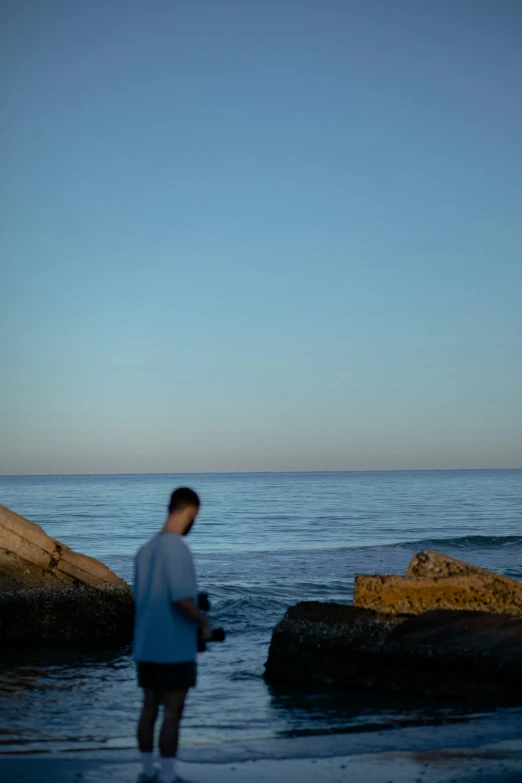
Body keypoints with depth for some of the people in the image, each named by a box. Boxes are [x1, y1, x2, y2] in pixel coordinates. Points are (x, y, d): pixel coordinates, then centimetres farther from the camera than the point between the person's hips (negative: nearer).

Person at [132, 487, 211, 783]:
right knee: (172, 714, -1)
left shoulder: (146, 549, 8)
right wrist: (205, 622, -6)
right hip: (174, 648, -8)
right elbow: (181, 598, -23)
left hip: (146, 646, 8)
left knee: (149, 708, 14)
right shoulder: (178, 548, -18)